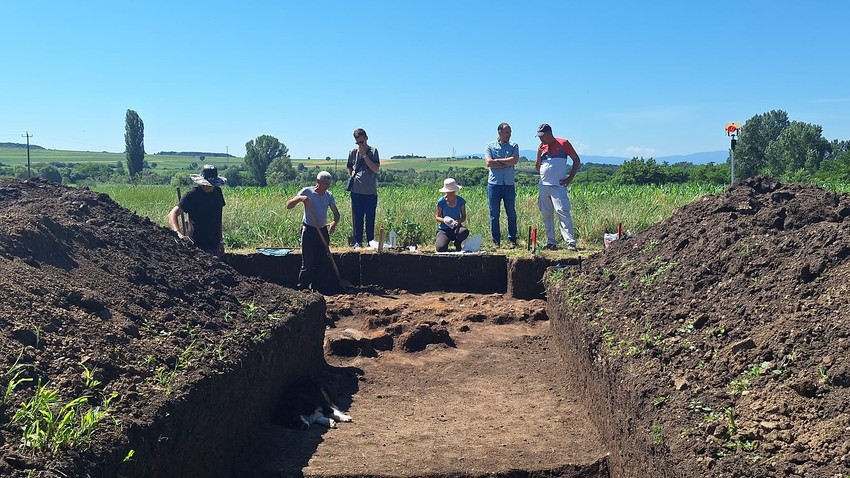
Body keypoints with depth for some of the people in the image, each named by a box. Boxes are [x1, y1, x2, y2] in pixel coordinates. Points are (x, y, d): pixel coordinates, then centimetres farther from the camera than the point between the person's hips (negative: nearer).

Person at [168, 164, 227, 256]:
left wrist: (221, 241, 18)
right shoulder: (193, 194, -13)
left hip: (214, 246, 7)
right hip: (198, 245, -7)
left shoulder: (217, 192, 7)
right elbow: (172, 214, -21)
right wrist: (178, 233, -39)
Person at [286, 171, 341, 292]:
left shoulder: (329, 195, 5)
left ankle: (316, 287, 19)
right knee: (307, 263, -5)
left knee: (321, 261, 8)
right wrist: (299, 198, -29)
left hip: (323, 231, 5)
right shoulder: (307, 192, -7)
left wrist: (334, 222, -20)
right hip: (309, 230, -5)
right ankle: (301, 288, 4)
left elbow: (336, 213, 2)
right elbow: (288, 206, -10)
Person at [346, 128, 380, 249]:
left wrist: (364, 155, -12)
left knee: (370, 218, 4)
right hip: (356, 192, 2)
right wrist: (352, 177, 7)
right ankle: (358, 241, 13)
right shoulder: (353, 153, 7)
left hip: (370, 192, -2)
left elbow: (376, 169, -10)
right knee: (357, 218, 4)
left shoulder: (373, 151, 0)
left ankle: (370, 242, 13)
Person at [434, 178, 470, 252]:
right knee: (441, 249, -29)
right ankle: (445, 240, 12)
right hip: (444, 230, -1)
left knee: (465, 231, -36)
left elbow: (464, 217, 3)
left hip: (456, 228, 1)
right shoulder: (441, 202, -6)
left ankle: (457, 244, 0)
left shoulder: (461, 201, -1)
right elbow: (437, 217, 0)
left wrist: (458, 221, -19)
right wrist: (444, 220, -22)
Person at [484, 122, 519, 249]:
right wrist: (507, 164, -7)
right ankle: (496, 241, 9)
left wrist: (497, 160, -6)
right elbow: (489, 163, -8)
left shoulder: (513, 146, 10)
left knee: (511, 213, 3)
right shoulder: (490, 146, 7)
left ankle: (513, 240, 11)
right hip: (494, 184, -1)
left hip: (509, 184, 1)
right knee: (494, 214, 2)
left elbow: (515, 160, -9)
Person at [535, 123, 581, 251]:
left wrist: (570, 178, -4)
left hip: (558, 186, -5)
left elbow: (576, 160, 4)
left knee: (563, 212, -15)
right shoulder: (541, 147, 14)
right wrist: (539, 154, 1)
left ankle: (571, 242, -17)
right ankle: (551, 242, 14)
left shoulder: (563, 143, 0)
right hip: (543, 186, 5)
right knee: (546, 215, 6)